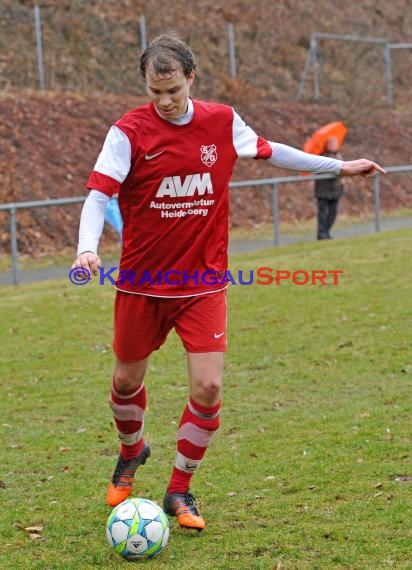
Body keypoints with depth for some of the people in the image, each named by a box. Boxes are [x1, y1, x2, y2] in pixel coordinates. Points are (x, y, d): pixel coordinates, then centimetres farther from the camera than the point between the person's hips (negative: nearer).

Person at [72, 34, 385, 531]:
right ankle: (131, 451, 47)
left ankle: (179, 492, 8)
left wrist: (339, 167, 21)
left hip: (204, 283, 1)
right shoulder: (129, 131, -12)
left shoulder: (223, 122, -1)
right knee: (127, 379, 14)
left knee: (208, 386, -10)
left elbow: (269, 152, 16)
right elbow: (99, 194, -16)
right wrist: (87, 248, -35)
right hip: (142, 283, -1)